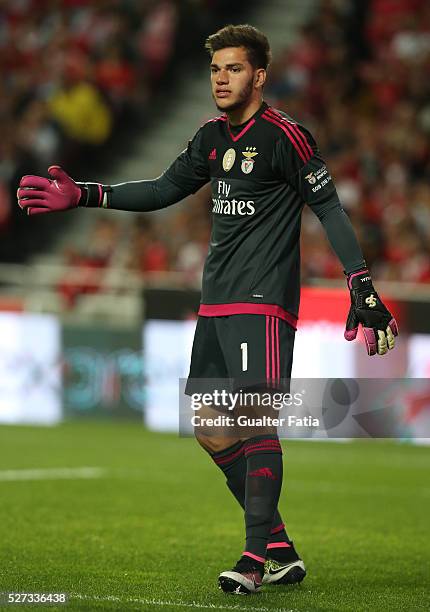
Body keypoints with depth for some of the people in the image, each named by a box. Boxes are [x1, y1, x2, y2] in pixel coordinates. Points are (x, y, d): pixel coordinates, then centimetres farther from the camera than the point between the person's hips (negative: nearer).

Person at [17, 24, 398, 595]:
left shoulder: (284, 135, -8)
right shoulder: (213, 136, 14)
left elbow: (329, 207, -8)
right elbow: (166, 189, 24)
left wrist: (362, 286, -14)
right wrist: (82, 195, 19)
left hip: (263, 301, -8)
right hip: (216, 303, 8)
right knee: (210, 429, 4)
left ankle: (257, 558, -17)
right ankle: (282, 552, 12)